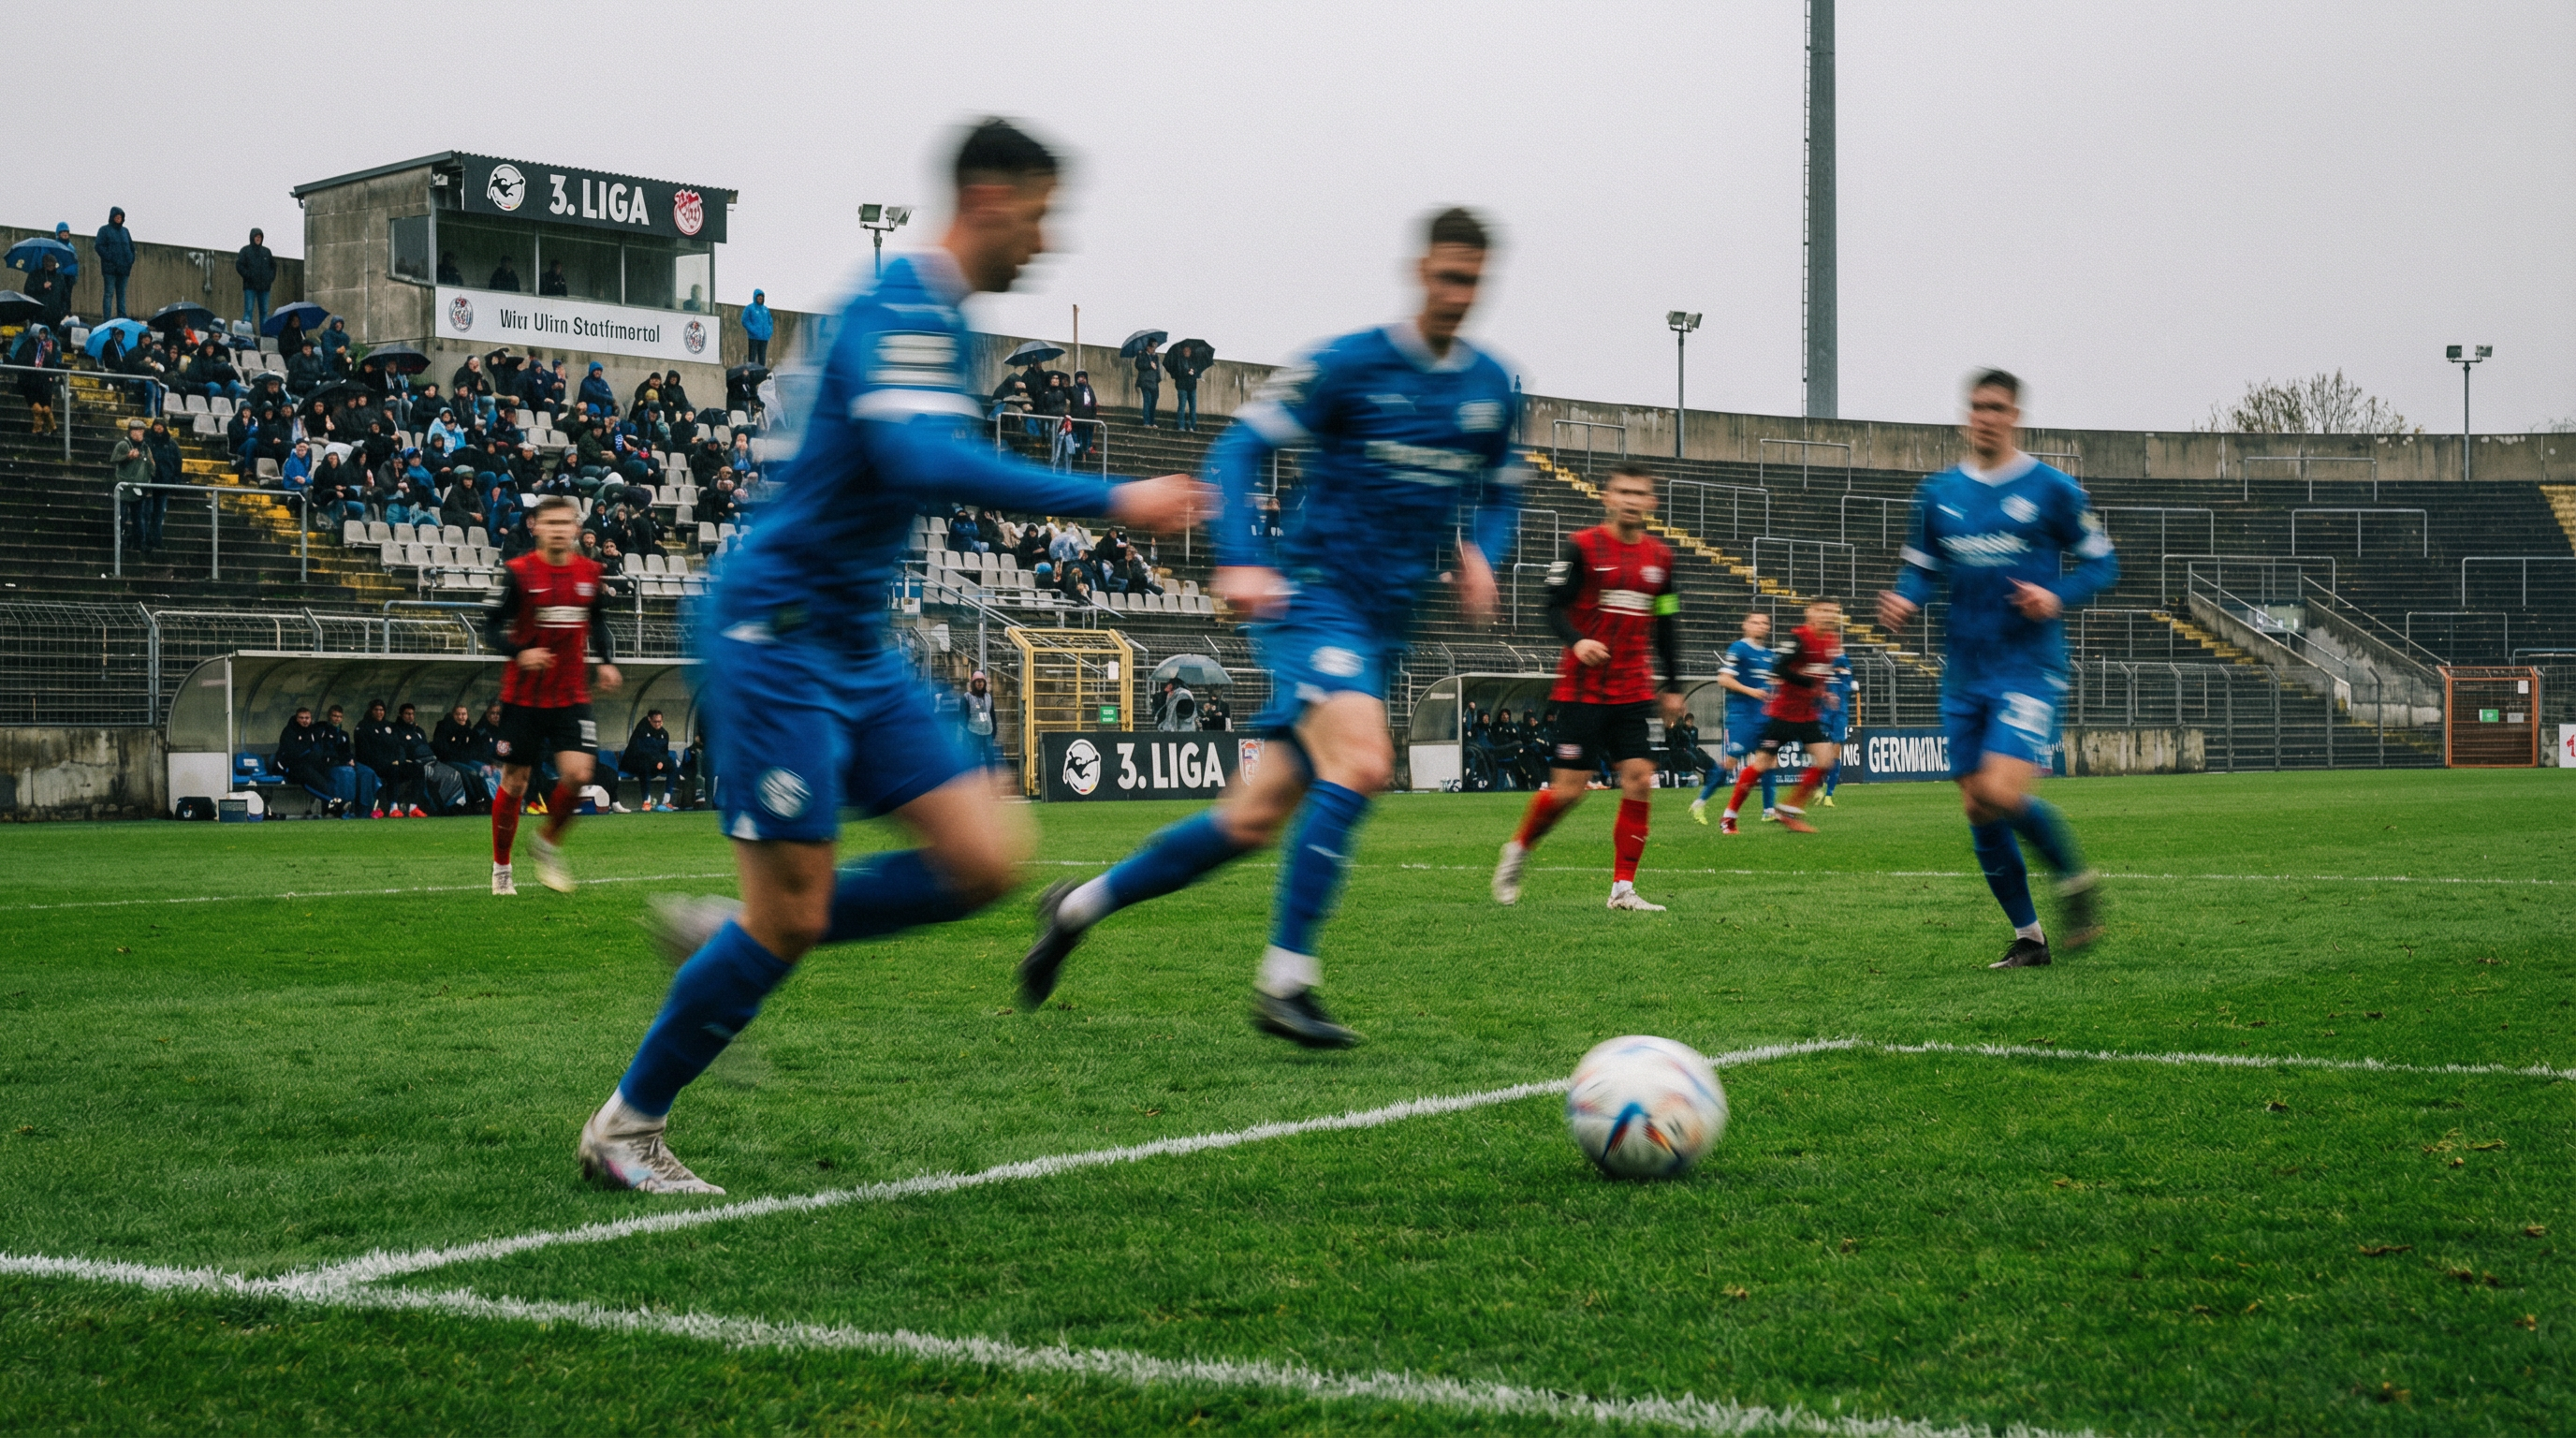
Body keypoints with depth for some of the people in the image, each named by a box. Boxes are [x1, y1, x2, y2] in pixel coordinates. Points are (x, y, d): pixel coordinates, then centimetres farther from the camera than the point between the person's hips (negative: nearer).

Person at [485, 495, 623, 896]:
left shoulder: (590, 572, 3)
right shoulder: (518, 572, -8)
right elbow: (493, 626, -6)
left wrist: (606, 661, 7)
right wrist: (519, 652, -23)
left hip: (572, 694, 3)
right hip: (523, 695, -2)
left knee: (578, 773, -14)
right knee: (515, 782, 3)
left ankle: (548, 843, 13)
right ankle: (501, 868, 22)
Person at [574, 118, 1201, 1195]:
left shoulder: (934, 316, 14)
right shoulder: (900, 310, -17)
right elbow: (926, 464, -33)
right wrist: (1111, 501, -32)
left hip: (856, 650, 10)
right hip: (780, 638, -9)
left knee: (987, 860, 0)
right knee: (792, 916, -8)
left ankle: (725, 933, 13)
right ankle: (625, 1127, 10)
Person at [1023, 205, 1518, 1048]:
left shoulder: (1491, 387, 9)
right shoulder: (1348, 365, -8)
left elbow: (1501, 491, 24)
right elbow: (1241, 447, -6)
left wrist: (1479, 551, 2)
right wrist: (1239, 560, -19)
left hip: (1384, 628, 6)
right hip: (1314, 599, -6)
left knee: (1254, 820, 5)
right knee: (1363, 761, -31)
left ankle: (1079, 906, 23)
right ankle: (1284, 984, -22)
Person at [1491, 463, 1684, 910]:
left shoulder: (1660, 557, 11)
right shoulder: (1581, 546, -5)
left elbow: (1666, 625, 19)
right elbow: (1554, 607, -8)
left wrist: (1672, 686, 18)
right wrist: (1576, 641, -28)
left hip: (1633, 694, 5)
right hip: (1582, 689, -4)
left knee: (1640, 781, -7)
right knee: (1567, 789, -7)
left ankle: (1623, 887, 0)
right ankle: (1517, 850, 20)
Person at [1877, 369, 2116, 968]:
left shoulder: (2051, 489, -3)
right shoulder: (1938, 493, 9)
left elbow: (2102, 563, 2)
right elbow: (1920, 570, 16)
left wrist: (2058, 597, -17)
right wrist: (1903, 603, -6)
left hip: (2029, 667, -5)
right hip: (1965, 674, 5)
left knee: (2002, 793, -21)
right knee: (1976, 808, 4)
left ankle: (2074, 878, 6)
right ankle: (2028, 936, 18)